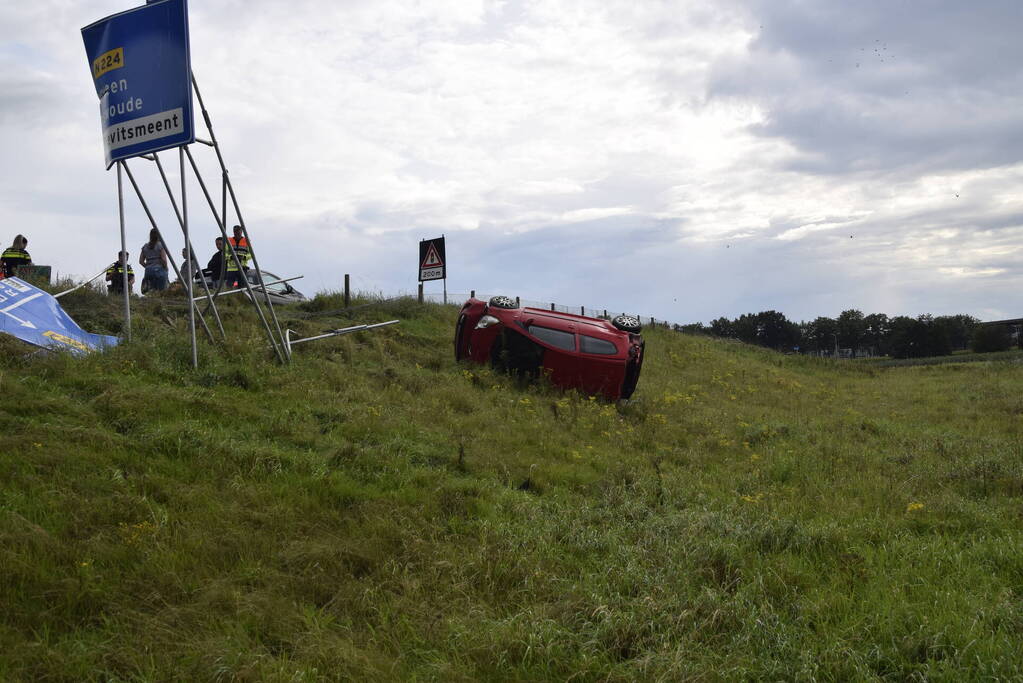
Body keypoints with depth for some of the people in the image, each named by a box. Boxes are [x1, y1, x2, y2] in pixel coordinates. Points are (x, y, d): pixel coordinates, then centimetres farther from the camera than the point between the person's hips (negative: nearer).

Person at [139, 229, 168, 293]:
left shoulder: (145, 247, 11)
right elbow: (164, 260, -10)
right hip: (159, 270, -5)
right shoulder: (161, 245, -3)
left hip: (148, 271, 5)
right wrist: (165, 269, 3)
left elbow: (141, 261, 10)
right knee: (161, 292, -8)